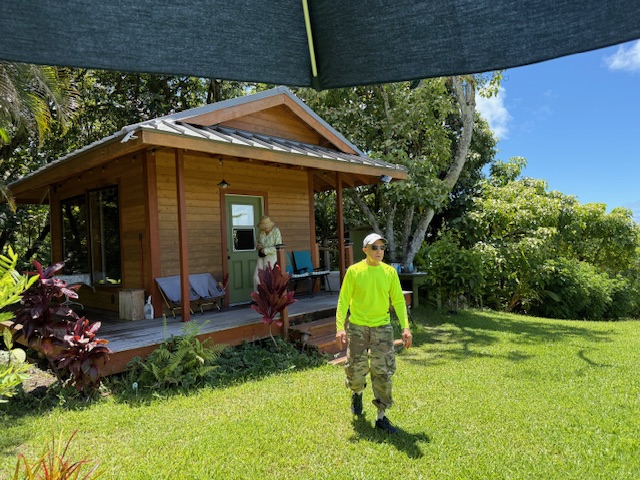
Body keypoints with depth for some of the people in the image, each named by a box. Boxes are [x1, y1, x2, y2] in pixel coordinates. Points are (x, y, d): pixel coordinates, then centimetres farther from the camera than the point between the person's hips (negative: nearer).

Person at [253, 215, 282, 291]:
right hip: (261, 257, 6)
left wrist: (265, 250, -19)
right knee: (256, 277, 0)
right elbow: (257, 241, 18)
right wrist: (258, 245, -6)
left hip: (272, 257, -5)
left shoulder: (276, 231, -13)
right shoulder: (261, 231, 3)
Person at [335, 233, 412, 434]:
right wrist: (340, 327, -14)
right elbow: (343, 300, -5)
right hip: (357, 327, -1)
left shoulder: (390, 272, 0)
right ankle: (357, 394, 43)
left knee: (383, 373, 1)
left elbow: (398, 301, 5)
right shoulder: (354, 271, -6)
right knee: (356, 370, 8)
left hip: (382, 327, 1)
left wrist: (405, 327, -4)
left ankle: (381, 417, 15)